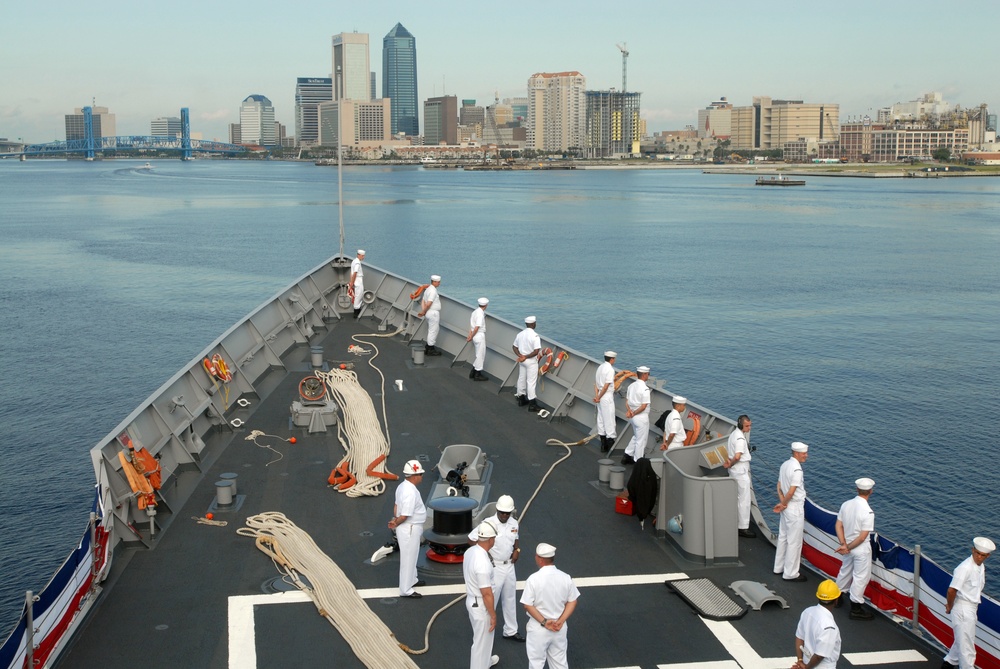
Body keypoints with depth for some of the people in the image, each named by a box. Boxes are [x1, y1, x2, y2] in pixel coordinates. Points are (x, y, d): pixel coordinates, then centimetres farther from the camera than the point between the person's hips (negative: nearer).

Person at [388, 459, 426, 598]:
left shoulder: (402, 486, 2)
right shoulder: (410, 493, -29)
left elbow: (396, 505, 9)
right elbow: (404, 515, -26)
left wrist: (395, 520, -3)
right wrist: (396, 523, -9)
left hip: (412, 528, 10)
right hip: (409, 529, -10)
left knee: (412, 556, 26)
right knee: (408, 558, 2)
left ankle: (412, 580, 44)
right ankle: (406, 589, 11)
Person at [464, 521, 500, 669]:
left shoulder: (470, 552, -4)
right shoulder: (483, 563, -33)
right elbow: (487, 593, -27)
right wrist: (493, 615, -16)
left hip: (471, 600, 10)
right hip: (481, 605, -10)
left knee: (482, 636, 31)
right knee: (482, 640, 9)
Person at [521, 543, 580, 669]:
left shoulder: (533, 579, -19)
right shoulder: (565, 578, -7)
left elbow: (527, 605, -17)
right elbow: (572, 602, -2)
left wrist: (544, 622, -14)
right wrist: (561, 621, -7)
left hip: (538, 628, -4)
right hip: (560, 628, 4)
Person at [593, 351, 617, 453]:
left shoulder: (600, 367, 11)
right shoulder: (610, 369, -15)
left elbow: (595, 383, 9)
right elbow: (606, 386, -18)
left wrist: (596, 395, 1)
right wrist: (599, 397, -10)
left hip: (601, 396, 9)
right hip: (607, 396, -9)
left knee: (601, 420, 11)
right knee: (609, 420, -3)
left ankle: (603, 446, 17)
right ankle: (611, 445, -1)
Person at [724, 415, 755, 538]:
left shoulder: (733, 434, 10)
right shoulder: (740, 438, -22)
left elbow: (727, 449, 18)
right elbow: (737, 456, -31)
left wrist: (728, 462, 2)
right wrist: (730, 464, -14)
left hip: (734, 471, 10)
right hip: (741, 471, -10)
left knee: (736, 498, 19)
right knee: (744, 499, -4)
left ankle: (735, 523, 30)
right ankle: (743, 528, 0)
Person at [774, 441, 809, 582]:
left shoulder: (785, 464, 6)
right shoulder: (797, 469, -23)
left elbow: (779, 486, 8)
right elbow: (791, 492, -25)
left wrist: (782, 502, -1)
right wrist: (784, 504, -9)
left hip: (787, 508, 9)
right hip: (795, 508, -9)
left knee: (783, 537, 19)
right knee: (794, 541, 1)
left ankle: (779, 567, 31)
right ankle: (790, 573, 9)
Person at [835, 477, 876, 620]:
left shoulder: (846, 505, -6)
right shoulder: (868, 512, -25)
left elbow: (838, 525, -4)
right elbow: (862, 537, -23)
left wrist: (844, 544, -8)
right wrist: (848, 547, -14)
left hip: (848, 544, 7)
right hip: (861, 549, -7)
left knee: (845, 571, 25)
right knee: (861, 577, 6)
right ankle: (856, 609, 16)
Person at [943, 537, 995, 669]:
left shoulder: (981, 567, 8)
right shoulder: (965, 568, -21)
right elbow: (952, 590, -23)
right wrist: (950, 606, -7)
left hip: (972, 608, 9)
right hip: (963, 608, -9)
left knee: (962, 639, 22)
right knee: (967, 643, -3)